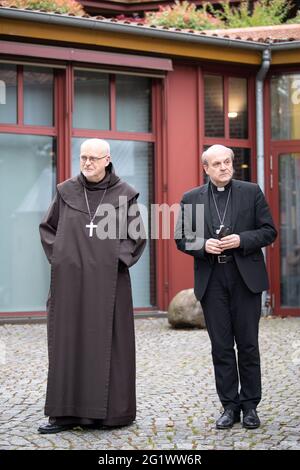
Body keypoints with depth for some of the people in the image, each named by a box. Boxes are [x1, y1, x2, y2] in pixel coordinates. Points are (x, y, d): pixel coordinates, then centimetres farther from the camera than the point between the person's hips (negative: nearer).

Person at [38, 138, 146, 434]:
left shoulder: (124, 194, 1)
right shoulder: (66, 191, 6)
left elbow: (138, 234, 6)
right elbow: (47, 227, 15)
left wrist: (120, 258, -5)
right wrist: (58, 256, 3)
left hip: (108, 281, -2)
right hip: (70, 280, 2)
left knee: (108, 342, 2)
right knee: (68, 341, 3)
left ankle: (111, 409, 10)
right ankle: (66, 412, 9)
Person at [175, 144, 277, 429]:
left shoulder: (252, 192, 4)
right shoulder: (191, 199, 8)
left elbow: (269, 231, 3)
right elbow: (181, 239, 7)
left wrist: (241, 240, -13)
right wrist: (203, 245, -11)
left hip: (245, 277, -1)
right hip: (212, 280, 1)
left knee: (248, 345, 5)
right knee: (221, 347, 5)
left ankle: (250, 406, 16)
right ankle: (229, 406, 15)